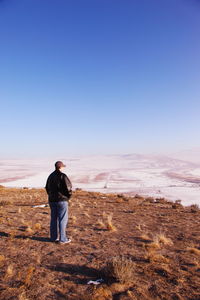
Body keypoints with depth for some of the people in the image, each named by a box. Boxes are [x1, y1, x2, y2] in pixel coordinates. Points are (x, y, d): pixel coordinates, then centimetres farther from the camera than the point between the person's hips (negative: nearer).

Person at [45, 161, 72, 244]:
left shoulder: (51, 176, 9)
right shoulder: (63, 176, -14)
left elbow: (47, 188, 15)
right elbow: (68, 188, -17)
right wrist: (68, 196, 1)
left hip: (52, 200, 7)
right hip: (62, 200, -7)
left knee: (54, 219, 14)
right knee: (63, 219, 0)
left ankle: (54, 237, 22)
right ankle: (62, 239, 5)